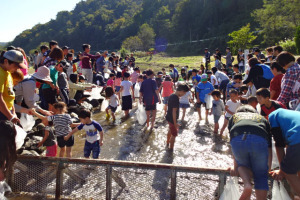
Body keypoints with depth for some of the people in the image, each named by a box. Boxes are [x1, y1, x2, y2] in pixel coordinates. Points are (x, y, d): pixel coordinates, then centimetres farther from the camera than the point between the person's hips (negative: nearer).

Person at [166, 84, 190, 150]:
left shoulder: (172, 96, 1)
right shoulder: (176, 99, -27)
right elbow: (174, 111, -26)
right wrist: (175, 123, -22)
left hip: (169, 117, 10)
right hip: (172, 119, -10)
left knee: (170, 130, 27)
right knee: (174, 134, 4)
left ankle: (168, 144, 45)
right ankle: (171, 149, 14)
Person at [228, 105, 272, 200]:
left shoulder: (233, 117, 38)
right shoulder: (262, 119, 38)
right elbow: (269, 148, 37)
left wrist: (235, 168, 45)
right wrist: (268, 168, 50)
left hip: (237, 140, 0)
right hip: (259, 140, 0)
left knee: (242, 165, 27)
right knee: (261, 175, 19)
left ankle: (247, 185, 0)